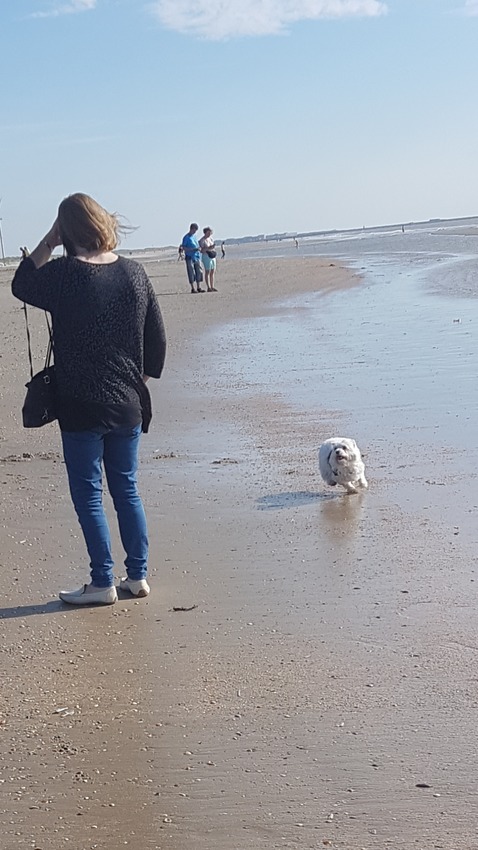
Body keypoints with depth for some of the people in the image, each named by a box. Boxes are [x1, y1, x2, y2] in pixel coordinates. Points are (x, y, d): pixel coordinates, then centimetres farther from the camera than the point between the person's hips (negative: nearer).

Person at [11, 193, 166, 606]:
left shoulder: (63, 274, -15)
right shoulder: (134, 272, 0)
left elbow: (21, 285, 6)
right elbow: (157, 337, 6)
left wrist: (47, 243, 4)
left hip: (81, 407, -5)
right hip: (128, 403, 5)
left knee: (88, 495, 4)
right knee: (127, 490, 15)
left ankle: (103, 583, 8)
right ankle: (138, 575, 20)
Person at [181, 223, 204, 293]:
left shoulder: (194, 236, 15)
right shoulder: (186, 237, -6)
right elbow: (183, 248, -9)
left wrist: (199, 249, 1)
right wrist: (193, 249, -18)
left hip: (197, 256, 7)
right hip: (190, 257, -7)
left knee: (199, 272, 4)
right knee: (191, 273, -4)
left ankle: (198, 288, 9)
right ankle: (193, 288, 0)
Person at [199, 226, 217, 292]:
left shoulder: (211, 238, 13)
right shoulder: (202, 240, -9)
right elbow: (202, 250, -13)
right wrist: (208, 248, -23)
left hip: (212, 256, 7)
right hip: (206, 256, -7)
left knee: (212, 272, 7)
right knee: (207, 272, -6)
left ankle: (212, 287, 10)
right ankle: (208, 287, -6)